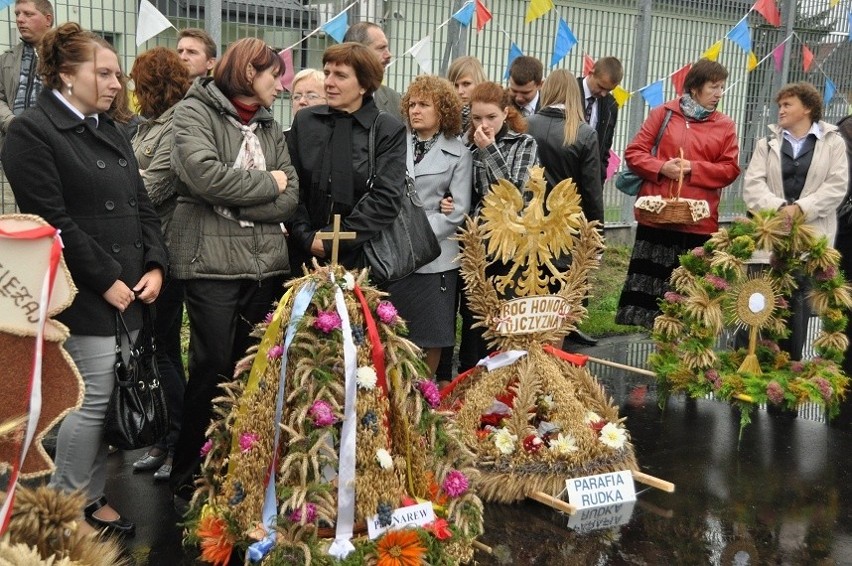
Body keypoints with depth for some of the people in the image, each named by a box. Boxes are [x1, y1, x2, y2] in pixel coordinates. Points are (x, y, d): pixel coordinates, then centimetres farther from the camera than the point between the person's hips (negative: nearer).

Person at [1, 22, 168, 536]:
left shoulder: (110, 131, 17)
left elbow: (142, 206, 17)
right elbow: (52, 220, -15)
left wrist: (155, 266, 2)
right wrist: (106, 280, -15)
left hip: (129, 293, 7)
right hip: (85, 295, -7)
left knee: (111, 400, 10)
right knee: (93, 400, -3)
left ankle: (92, 496, 24)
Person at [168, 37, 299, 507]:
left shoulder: (269, 126, 16)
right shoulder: (194, 112, -1)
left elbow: (290, 198, 4)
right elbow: (205, 175, -19)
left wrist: (233, 203, -9)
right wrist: (267, 183, -7)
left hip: (267, 265, 6)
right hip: (213, 264, -5)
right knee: (213, 373, -3)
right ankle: (188, 481, 14)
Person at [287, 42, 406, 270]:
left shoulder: (389, 130, -2)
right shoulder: (304, 120, 8)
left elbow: (387, 200, -10)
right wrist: (306, 237, -10)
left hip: (360, 256, -2)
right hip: (305, 254, 3)